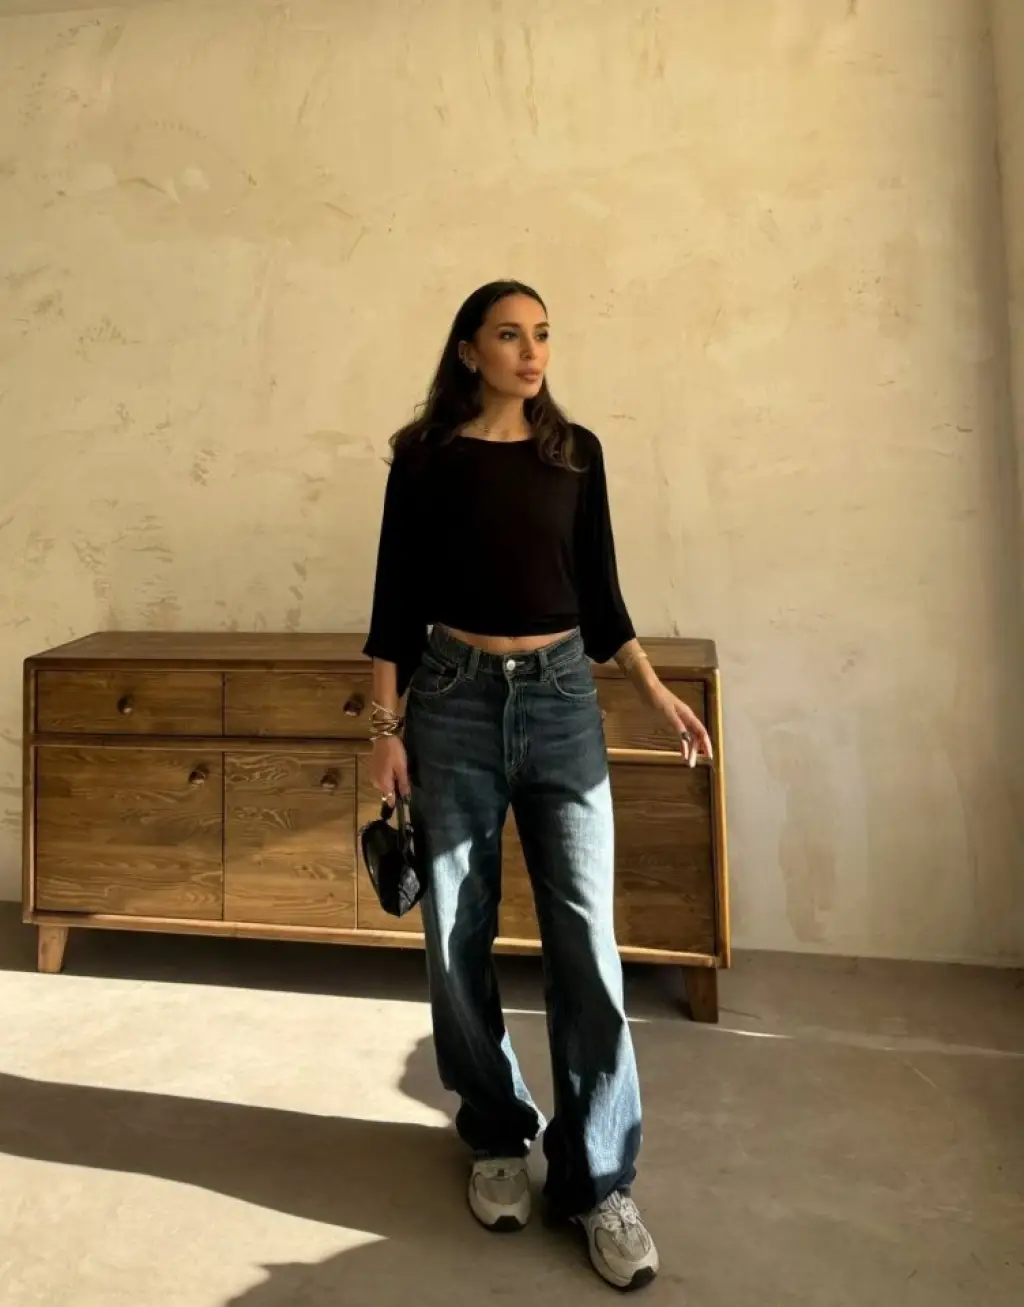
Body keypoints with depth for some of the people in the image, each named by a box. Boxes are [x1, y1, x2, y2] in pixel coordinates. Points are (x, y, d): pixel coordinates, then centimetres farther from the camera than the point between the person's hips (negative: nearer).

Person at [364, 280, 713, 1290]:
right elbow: (397, 600, 1)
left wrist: (655, 693, 3)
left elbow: (599, 593, 11)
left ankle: (597, 1180, 11)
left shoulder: (576, 451, 9)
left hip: (562, 698, 1)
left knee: (584, 937, -3)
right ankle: (495, 1140, 28)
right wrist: (386, 725, -4)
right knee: (459, 938, 6)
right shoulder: (426, 458, 2)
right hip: (456, 700, -1)